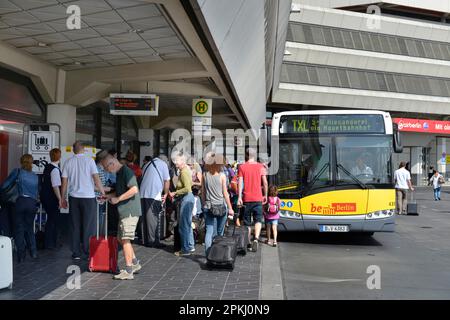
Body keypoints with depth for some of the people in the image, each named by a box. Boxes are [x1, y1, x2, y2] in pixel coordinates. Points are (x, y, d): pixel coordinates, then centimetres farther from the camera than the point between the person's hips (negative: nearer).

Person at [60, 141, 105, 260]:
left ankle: (76, 253, 13)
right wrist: (103, 192, 2)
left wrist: (62, 198, 15)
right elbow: (96, 179, -9)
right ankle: (87, 252, 5)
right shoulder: (89, 160, -4)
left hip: (74, 197, 3)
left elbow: (64, 182, 6)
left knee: (75, 227, 9)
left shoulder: (68, 162, 4)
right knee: (89, 226, 4)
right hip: (88, 197, -3)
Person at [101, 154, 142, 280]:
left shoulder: (126, 171, -15)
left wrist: (117, 199, -18)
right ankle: (135, 264, 26)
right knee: (121, 238, 16)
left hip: (130, 211, -10)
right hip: (124, 211, 10)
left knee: (125, 240, -6)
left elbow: (134, 189, -25)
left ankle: (128, 272, 0)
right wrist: (109, 196, 12)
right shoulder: (119, 173, 16)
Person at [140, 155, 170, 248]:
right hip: (154, 195, -6)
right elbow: (167, 181, 2)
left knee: (146, 218, 10)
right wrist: (165, 194, 13)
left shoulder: (147, 164, 24)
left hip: (143, 194, 6)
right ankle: (154, 241, -3)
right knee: (154, 218, -3)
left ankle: (147, 240, 14)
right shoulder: (163, 164, 6)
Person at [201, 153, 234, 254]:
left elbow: (203, 193, 6)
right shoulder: (222, 175, -5)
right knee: (220, 232, 12)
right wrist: (230, 208, 2)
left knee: (209, 231, 0)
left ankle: (208, 254, -12)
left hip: (208, 207, 2)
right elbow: (225, 194, -4)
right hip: (221, 206, -1)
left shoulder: (205, 175, 2)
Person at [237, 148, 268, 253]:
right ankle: (256, 239, -18)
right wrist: (265, 195, 11)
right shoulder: (260, 166, 2)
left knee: (247, 222, 10)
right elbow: (265, 183, 0)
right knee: (258, 220, 5)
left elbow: (240, 183, -7)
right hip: (258, 198, 0)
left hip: (246, 198, 0)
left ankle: (249, 243, 15)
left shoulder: (242, 167, 0)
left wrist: (239, 197, -9)